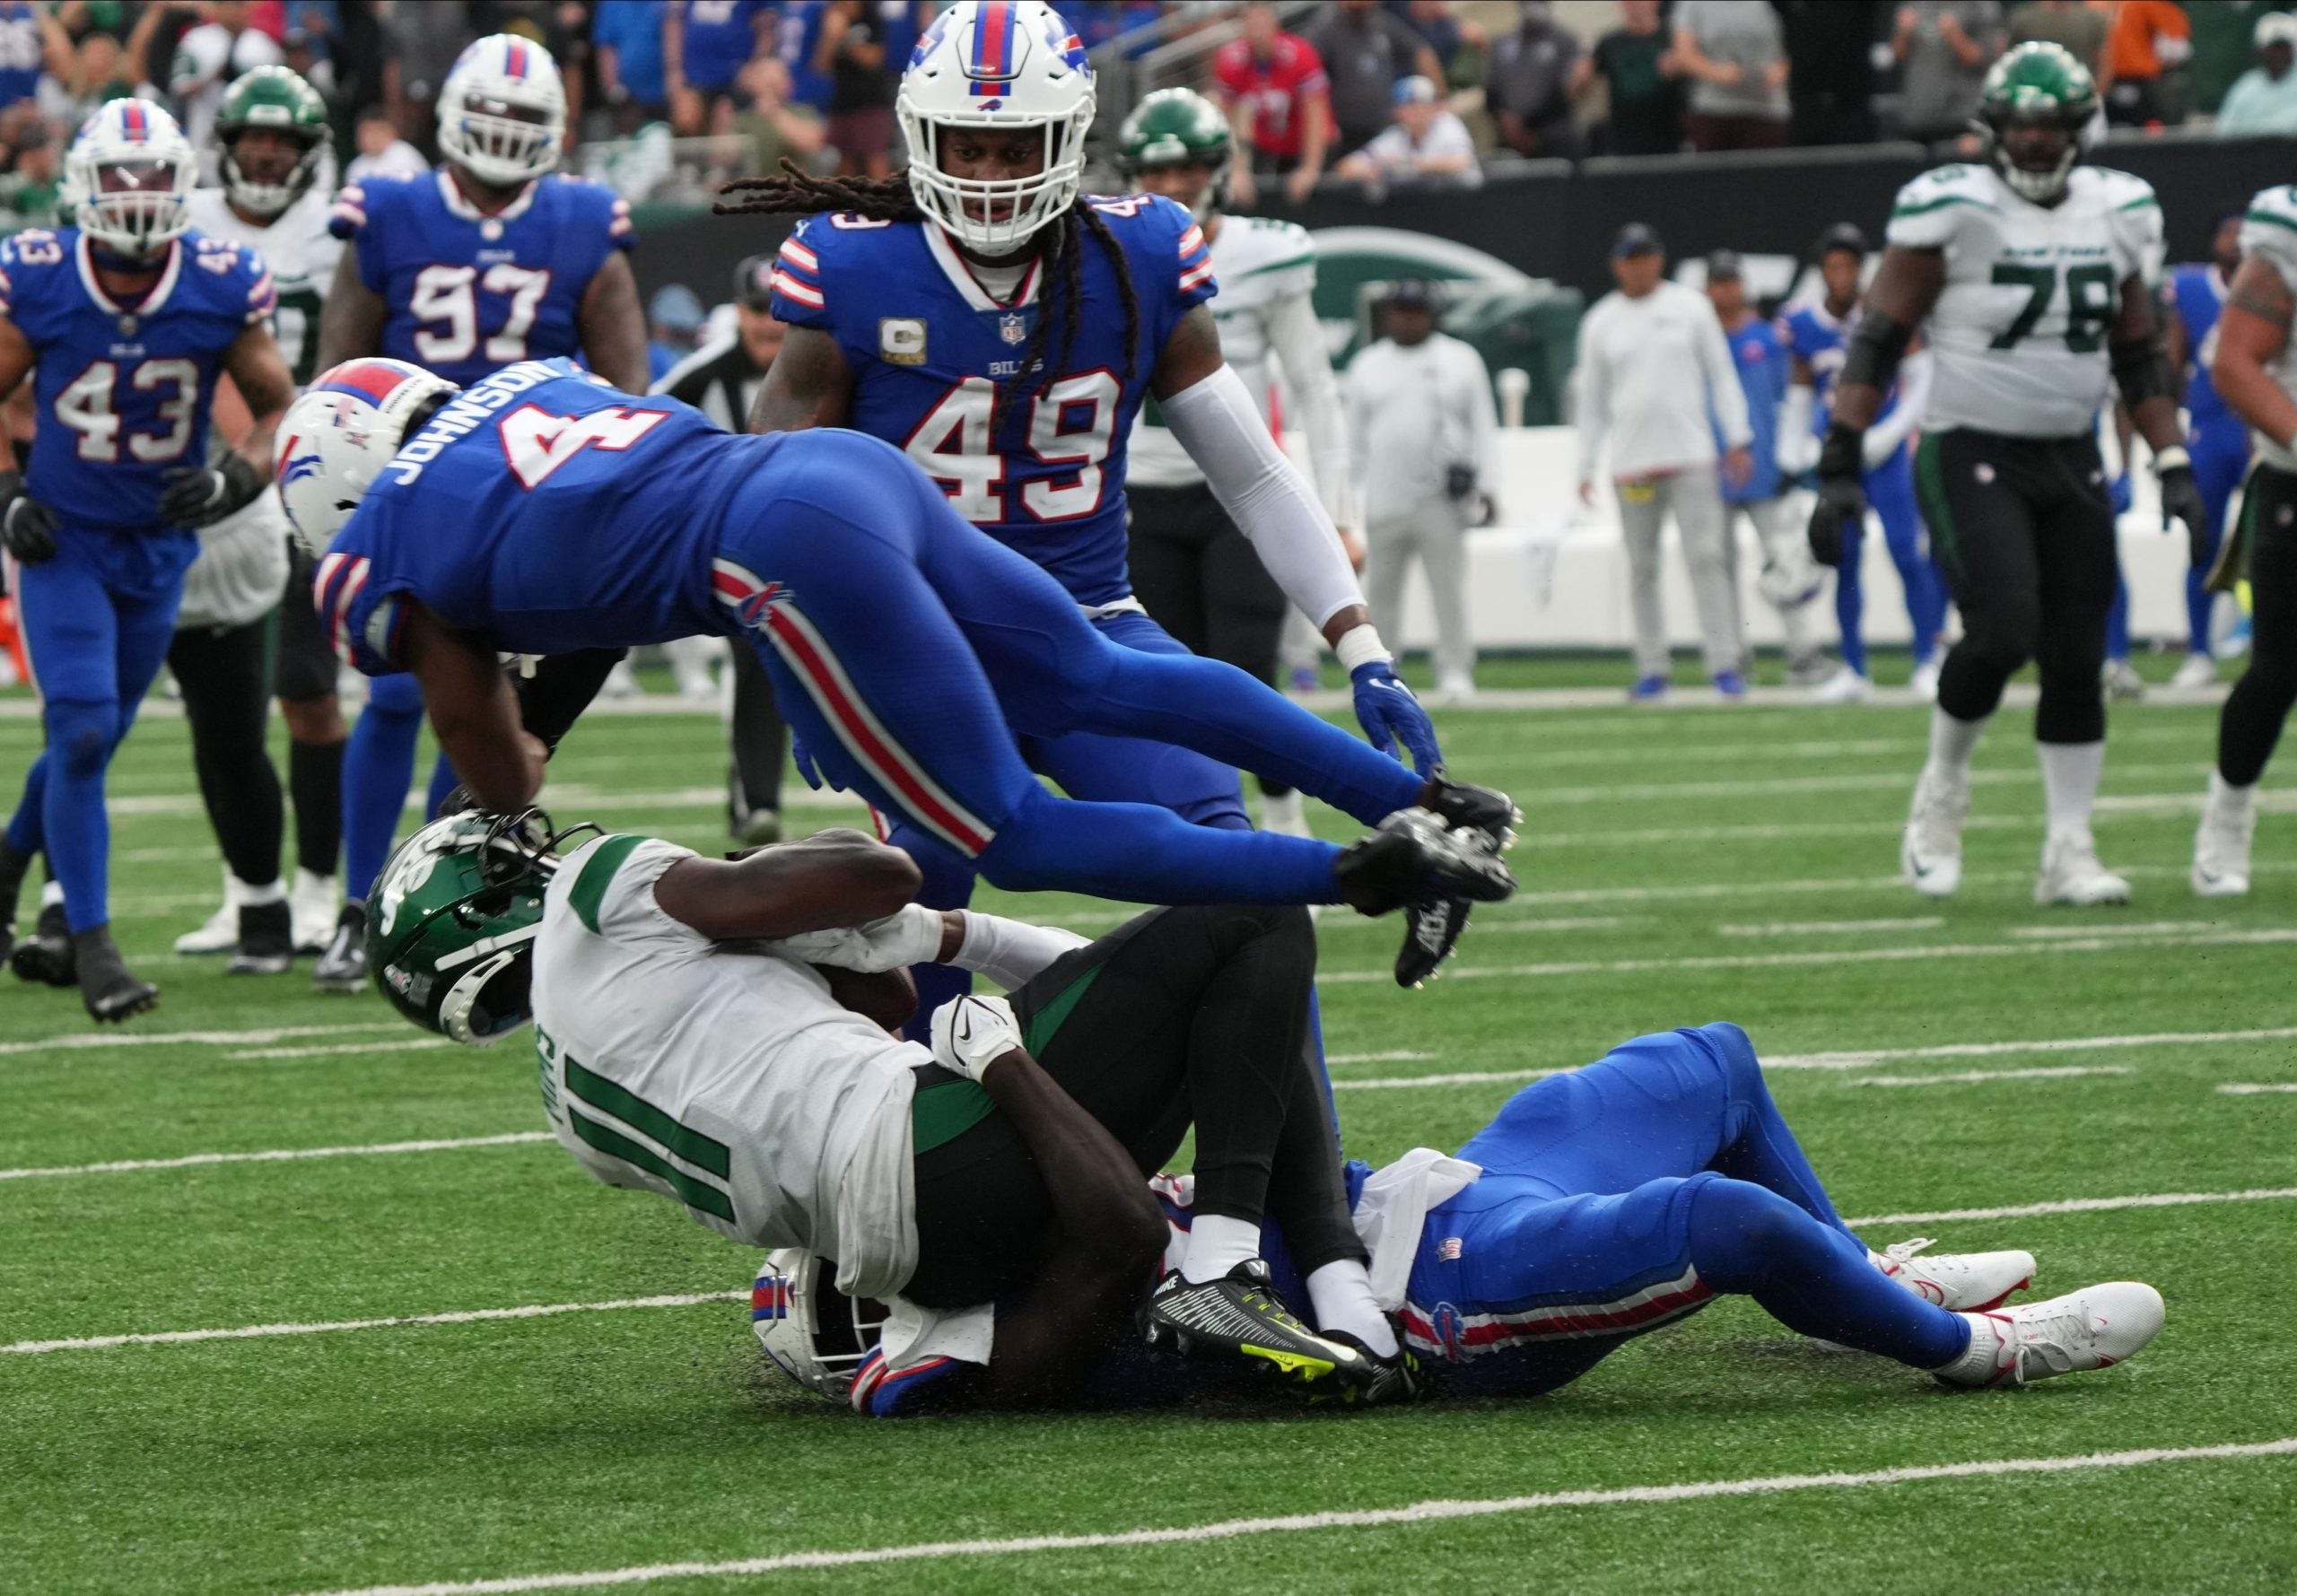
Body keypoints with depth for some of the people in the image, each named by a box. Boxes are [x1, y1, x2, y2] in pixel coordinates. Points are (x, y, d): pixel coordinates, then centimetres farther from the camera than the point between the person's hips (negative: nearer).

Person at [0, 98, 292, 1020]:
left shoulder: (221, 288, -11)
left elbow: (277, 411, 1)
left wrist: (235, 481, -17)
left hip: (160, 547, 2)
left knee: (91, 738, 12)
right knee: (82, 732, -14)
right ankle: (90, 943, -8)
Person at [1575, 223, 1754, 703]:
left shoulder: (1689, 307, 7)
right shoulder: (1600, 322, 10)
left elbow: (1721, 375, 7)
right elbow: (1592, 401, 13)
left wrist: (1738, 440, -2)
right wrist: (1585, 468, 9)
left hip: (1691, 455, -2)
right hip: (1632, 461, 2)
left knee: (1706, 558, -9)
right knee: (1642, 568, 2)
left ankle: (1724, 664, -11)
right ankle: (1652, 671, 7)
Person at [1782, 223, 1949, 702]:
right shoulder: (1804, 325, 1)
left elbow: (1922, 379, -5)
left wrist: (1890, 433, -13)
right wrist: (1798, 450, 9)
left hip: (1884, 451, -3)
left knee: (1908, 552, -8)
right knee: (1845, 559, 5)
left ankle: (1927, 663, 0)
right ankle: (1854, 670, 13)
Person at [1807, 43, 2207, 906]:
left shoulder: (2115, 214, 5)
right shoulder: (1953, 211, -11)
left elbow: (2139, 356, 16)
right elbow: (1876, 343, -9)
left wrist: (2175, 468, 9)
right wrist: (1840, 471, -15)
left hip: (2071, 461, 5)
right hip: (1971, 454, -5)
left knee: (2077, 661, 2)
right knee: (2003, 632, -19)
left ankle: (2069, 853, 9)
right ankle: (1942, 788, 7)